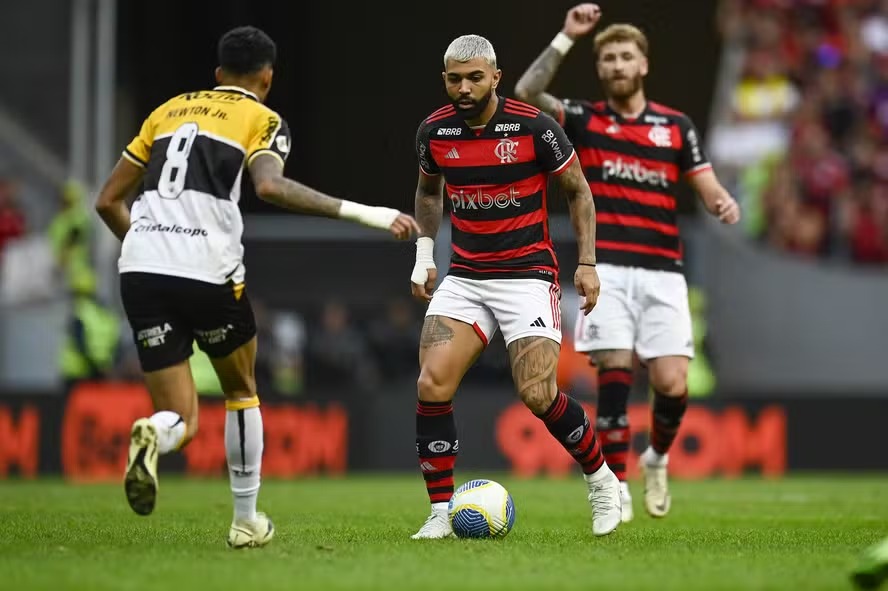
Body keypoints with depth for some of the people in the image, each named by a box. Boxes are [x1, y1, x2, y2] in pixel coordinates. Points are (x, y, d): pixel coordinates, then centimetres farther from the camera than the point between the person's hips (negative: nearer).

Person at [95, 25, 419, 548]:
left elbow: (109, 200, 22)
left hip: (140, 270, 3)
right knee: (241, 390, 24)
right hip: (209, 272, -3)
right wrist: (362, 213, -17)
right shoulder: (262, 120, 7)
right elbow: (269, 186, -16)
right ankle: (247, 521, 24)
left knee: (183, 422, 8)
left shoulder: (170, 110, 22)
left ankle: (154, 437, -27)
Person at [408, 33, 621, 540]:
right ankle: (441, 513, -5)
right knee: (432, 385, -14)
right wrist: (424, 254, 11)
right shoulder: (434, 131, 0)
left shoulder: (534, 127, -12)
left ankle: (603, 481, 11)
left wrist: (587, 263, -2)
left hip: (528, 276, -4)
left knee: (538, 395, -15)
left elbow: (578, 191, 2)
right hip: (463, 279, 4)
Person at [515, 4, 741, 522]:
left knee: (672, 385, -6)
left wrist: (725, 204, -17)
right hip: (608, 269, -1)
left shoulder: (677, 125, 11)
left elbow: (708, 187, 6)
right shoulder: (584, 120, 7)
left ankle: (658, 459, 24)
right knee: (615, 377, -11)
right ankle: (617, 489, -1)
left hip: (663, 272, 1)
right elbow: (527, 91, -9)